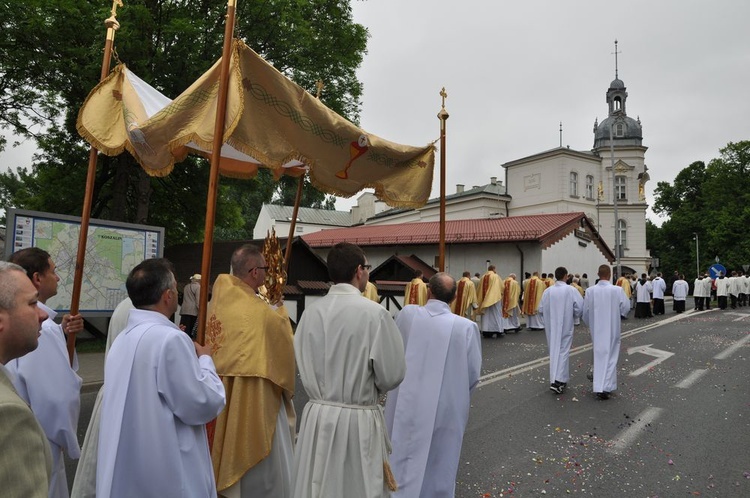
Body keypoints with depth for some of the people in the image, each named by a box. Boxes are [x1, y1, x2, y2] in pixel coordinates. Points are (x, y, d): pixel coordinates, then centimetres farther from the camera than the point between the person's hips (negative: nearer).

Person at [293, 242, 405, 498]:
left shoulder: (311, 312, -5)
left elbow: (303, 365, 5)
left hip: (316, 416, 4)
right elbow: (392, 374, -11)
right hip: (358, 421, -4)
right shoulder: (375, 313, -18)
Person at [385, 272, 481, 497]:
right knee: (437, 465, 19)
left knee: (401, 463, 19)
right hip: (445, 409, -1)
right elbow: (473, 375, -6)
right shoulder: (466, 327, -14)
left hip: (405, 405, 1)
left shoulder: (406, 314, -9)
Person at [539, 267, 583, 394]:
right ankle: (558, 381, -10)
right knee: (563, 352, 0)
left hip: (551, 327, 3)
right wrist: (572, 316, 8)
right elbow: (580, 308, -12)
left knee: (554, 351, 15)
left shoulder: (547, 291, -3)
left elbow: (541, 310, 1)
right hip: (566, 327, -3)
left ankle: (556, 379, 23)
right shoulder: (571, 290, -11)